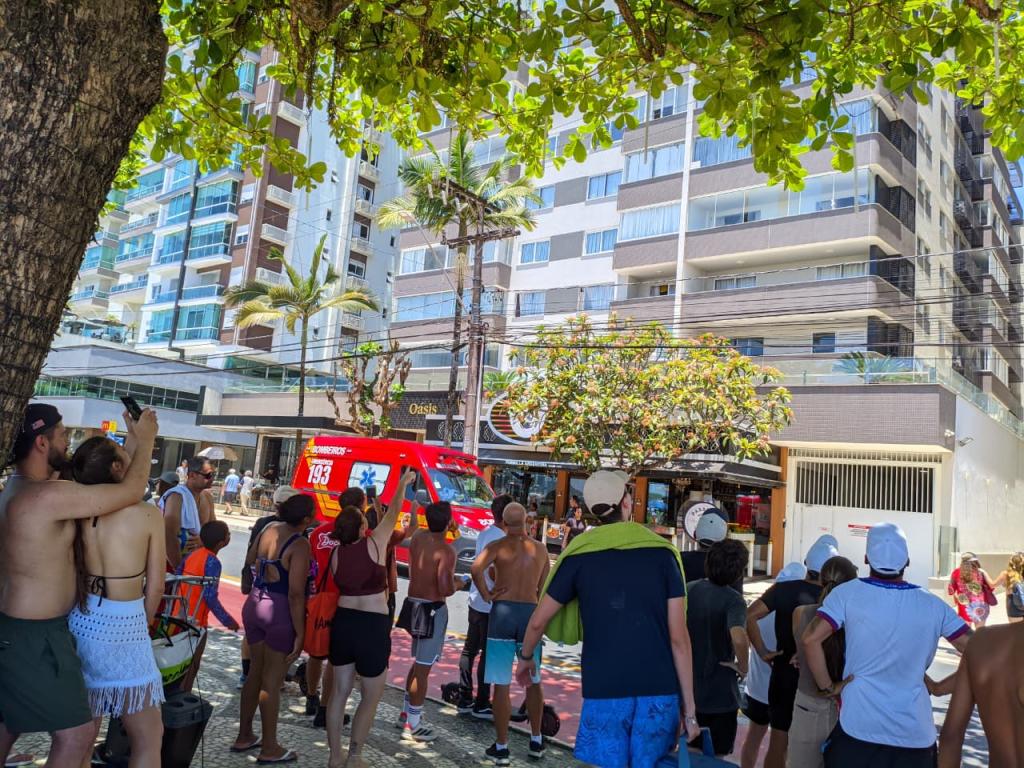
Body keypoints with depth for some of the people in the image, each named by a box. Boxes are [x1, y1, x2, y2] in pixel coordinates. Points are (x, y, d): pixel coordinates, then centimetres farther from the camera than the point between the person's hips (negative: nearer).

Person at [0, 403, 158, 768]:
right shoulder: (48, 495, -26)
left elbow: (100, 486, 15)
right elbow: (130, 491, -21)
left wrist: (131, 445, 14)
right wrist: (146, 440, -8)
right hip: (34, 637, -10)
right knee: (78, 733, 0)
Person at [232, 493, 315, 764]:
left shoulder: (269, 529, 2)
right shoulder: (300, 545, -19)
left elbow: (250, 560, 19)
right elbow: (295, 594, -21)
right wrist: (300, 633, -15)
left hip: (254, 604, 7)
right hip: (280, 611, -7)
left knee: (256, 672, 20)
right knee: (272, 681, 4)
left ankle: (244, 736, 33)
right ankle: (269, 749, 17)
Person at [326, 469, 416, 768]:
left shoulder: (337, 553, 0)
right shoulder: (374, 544, -12)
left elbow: (339, 584, 10)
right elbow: (393, 513, 0)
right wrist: (403, 485, 15)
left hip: (343, 621, 5)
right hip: (372, 625, -5)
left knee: (340, 691, 16)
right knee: (371, 697, 10)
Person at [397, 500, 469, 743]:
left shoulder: (418, 537, 2)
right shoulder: (445, 550, -20)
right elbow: (445, 590, -23)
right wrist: (458, 584, -3)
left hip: (414, 604, 8)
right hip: (432, 609, -8)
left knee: (419, 662, 24)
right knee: (423, 668, 1)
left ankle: (407, 713, 35)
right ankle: (412, 727, 9)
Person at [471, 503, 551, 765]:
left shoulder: (498, 545, -2)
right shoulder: (540, 549, 8)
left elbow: (477, 568, -21)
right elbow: (544, 590, 9)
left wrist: (486, 595, -8)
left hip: (503, 612, -3)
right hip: (531, 613, 3)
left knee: (501, 684, 4)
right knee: (533, 682, 18)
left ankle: (501, 748, 10)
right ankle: (536, 741, 29)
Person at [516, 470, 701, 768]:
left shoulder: (579, 555, 0)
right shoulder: (663, 552, 0)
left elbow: (538, 621, 8)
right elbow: (679, 637, -3)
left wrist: (525, 658, 28)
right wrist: (689, 709, 3)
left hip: (603, 693, -1)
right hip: (660, 692, 1)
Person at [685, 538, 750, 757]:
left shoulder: (689, 589, -3)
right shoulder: (733, 599, -19)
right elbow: (738, 638, -37)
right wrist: (743, 667, -19)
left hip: (688, 688, 5)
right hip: (719, 693, -4)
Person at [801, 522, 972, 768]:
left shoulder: (848, 593, -10)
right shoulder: (932, 605, -1)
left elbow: (811, 639, -18)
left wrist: (826, 686, -6)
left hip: (858, 729, -2)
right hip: (916, 734, 3)